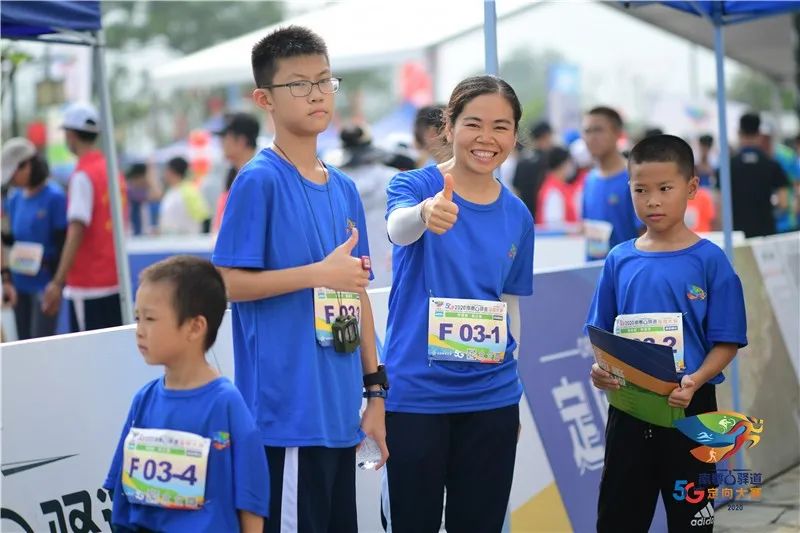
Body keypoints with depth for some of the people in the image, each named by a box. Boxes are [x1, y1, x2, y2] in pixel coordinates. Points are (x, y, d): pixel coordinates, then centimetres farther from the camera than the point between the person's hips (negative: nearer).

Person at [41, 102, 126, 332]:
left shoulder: (82, 176, -12)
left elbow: (76, 232, -19)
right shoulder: (114, 171, 10)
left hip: (88, 285, -7)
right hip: (115, 281, 7)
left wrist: (58, 282, -21)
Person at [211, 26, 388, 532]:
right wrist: (320, 272, -19)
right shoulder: (259, 180, -9)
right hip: (288, 411, -7)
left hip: (340, 410, 7)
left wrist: (375, 389, 13)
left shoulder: (345, 188, 12)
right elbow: (227, 282, -13)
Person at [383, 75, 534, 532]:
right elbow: (399, 229, -30)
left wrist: (511, 389, 15)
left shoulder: (517, 215, 6)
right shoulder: (415, 185, -7)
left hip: (491, 394, 4)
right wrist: (426, 213, -53)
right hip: (415, 392, -3)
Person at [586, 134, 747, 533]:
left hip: (689, 407, -2)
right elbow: (602, 334, 8)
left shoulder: (709, 260, -7)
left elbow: (725, 342, -8)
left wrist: (695, 381, -24)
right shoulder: (620, 260, 2)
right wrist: (601, 368, -12)